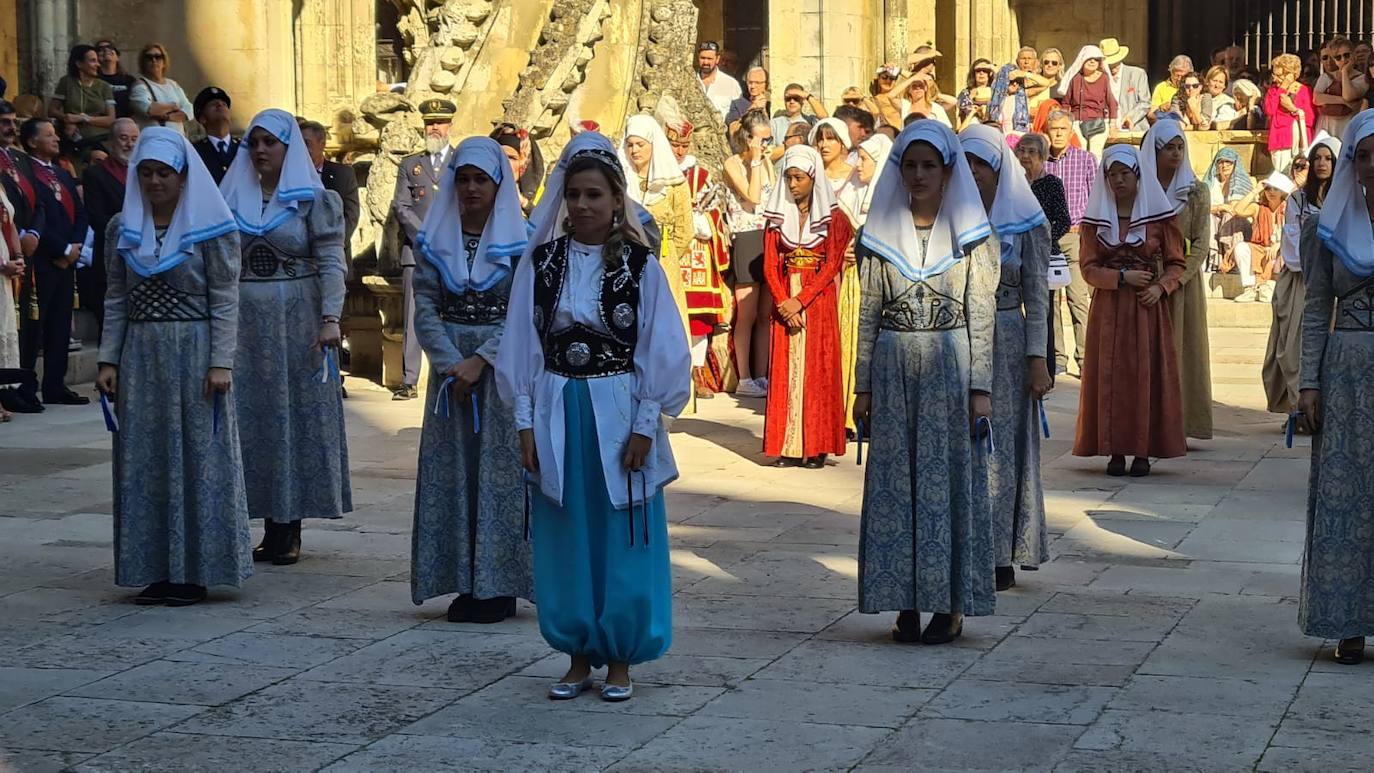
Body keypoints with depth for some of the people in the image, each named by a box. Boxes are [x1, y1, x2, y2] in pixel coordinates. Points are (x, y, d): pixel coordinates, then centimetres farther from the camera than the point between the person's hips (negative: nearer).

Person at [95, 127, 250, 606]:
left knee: (199, 457, -1)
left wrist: (221, 363, -12)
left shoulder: (211, 228, -3)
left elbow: (225, 300, -5)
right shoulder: (122, 228, 9)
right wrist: (109, 360, 4)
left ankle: (195, 571, 5)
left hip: (194, 352, -4)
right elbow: (117, 301, 11)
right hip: (140, 356, 4)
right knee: (144, 460, 4)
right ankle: (155, 568, 11)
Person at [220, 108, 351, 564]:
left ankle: (292, 530, 6)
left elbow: (331, 263, -7)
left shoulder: (314, 199, -1)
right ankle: (271, 527, 10)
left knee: (299, 415, 0)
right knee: (254, 419, 4)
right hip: (246, 321, 4)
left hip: (298, 321, -4)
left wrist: (330, 318, -19)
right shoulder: (232, 197, 10)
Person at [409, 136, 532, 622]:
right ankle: (465, 584, 8)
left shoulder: (520, 239, -2)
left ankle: (499, 586, 1)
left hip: (503, 365, -3)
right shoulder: (435, 238, 7)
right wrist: (451, 363, -11)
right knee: (452, 469, 2)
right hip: (450, 361, 3)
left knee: (499, 468, -3)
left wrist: (480, 360, -16)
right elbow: (425, 307, 2)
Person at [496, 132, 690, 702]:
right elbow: (522, 346, 5)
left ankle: (620, 660, 15)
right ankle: (579, 658, 19)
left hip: (619, 414, -2)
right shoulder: (541, 261, 3)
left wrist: (644, 425, -7)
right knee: (565, 542, 7)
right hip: (557, 415, 2)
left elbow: (661, 351, -1)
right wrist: (526, 421, 0)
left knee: (621, 541, 3)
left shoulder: (639, 265, -3)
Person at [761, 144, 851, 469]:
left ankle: (816, 446, -1)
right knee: (785, 371, 0)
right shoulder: (778, 215, 10)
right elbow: (770, 265, 5)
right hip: (785, 301, 3)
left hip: (819, 300, -3)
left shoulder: (833, 217, 0)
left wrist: (800, 300, -15)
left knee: (817, 370, -3)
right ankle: (788, 446, 1)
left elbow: (832, 265, -7)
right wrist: (783, 301, -10)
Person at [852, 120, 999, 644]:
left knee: (949, 479, 0)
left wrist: (980, 387, -7)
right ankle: (906, 601, 9)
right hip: (894, 369, 2)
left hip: (949, 366, -2)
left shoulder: (969, 233, 1)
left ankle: (950, 604, 7)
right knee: (895, 482, 2)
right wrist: (864, 386, 4)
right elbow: (869, 315, 8)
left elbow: (981, 315, -1)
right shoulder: (882, 233, 7)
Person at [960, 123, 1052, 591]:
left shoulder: (1026, 221, -1)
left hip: (1005, 341, -3)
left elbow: (1036, 295, -3)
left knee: (1000, 444, 1)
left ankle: (1001, 556, 7)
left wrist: (1036, 359, -10)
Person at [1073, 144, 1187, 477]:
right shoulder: (1095, 218, 5)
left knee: (1146, 373, -3)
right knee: (1110, 375, -1)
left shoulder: (1158, 215, 1)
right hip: (1108, 308, 1)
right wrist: (1122, 276, -13)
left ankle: (1143, 452, 2)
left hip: (1147, 308, -1)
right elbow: (1089, 267, 2)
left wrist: (1160, 287, -13)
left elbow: (1176, 262, 4)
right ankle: (1115, 451, 4)